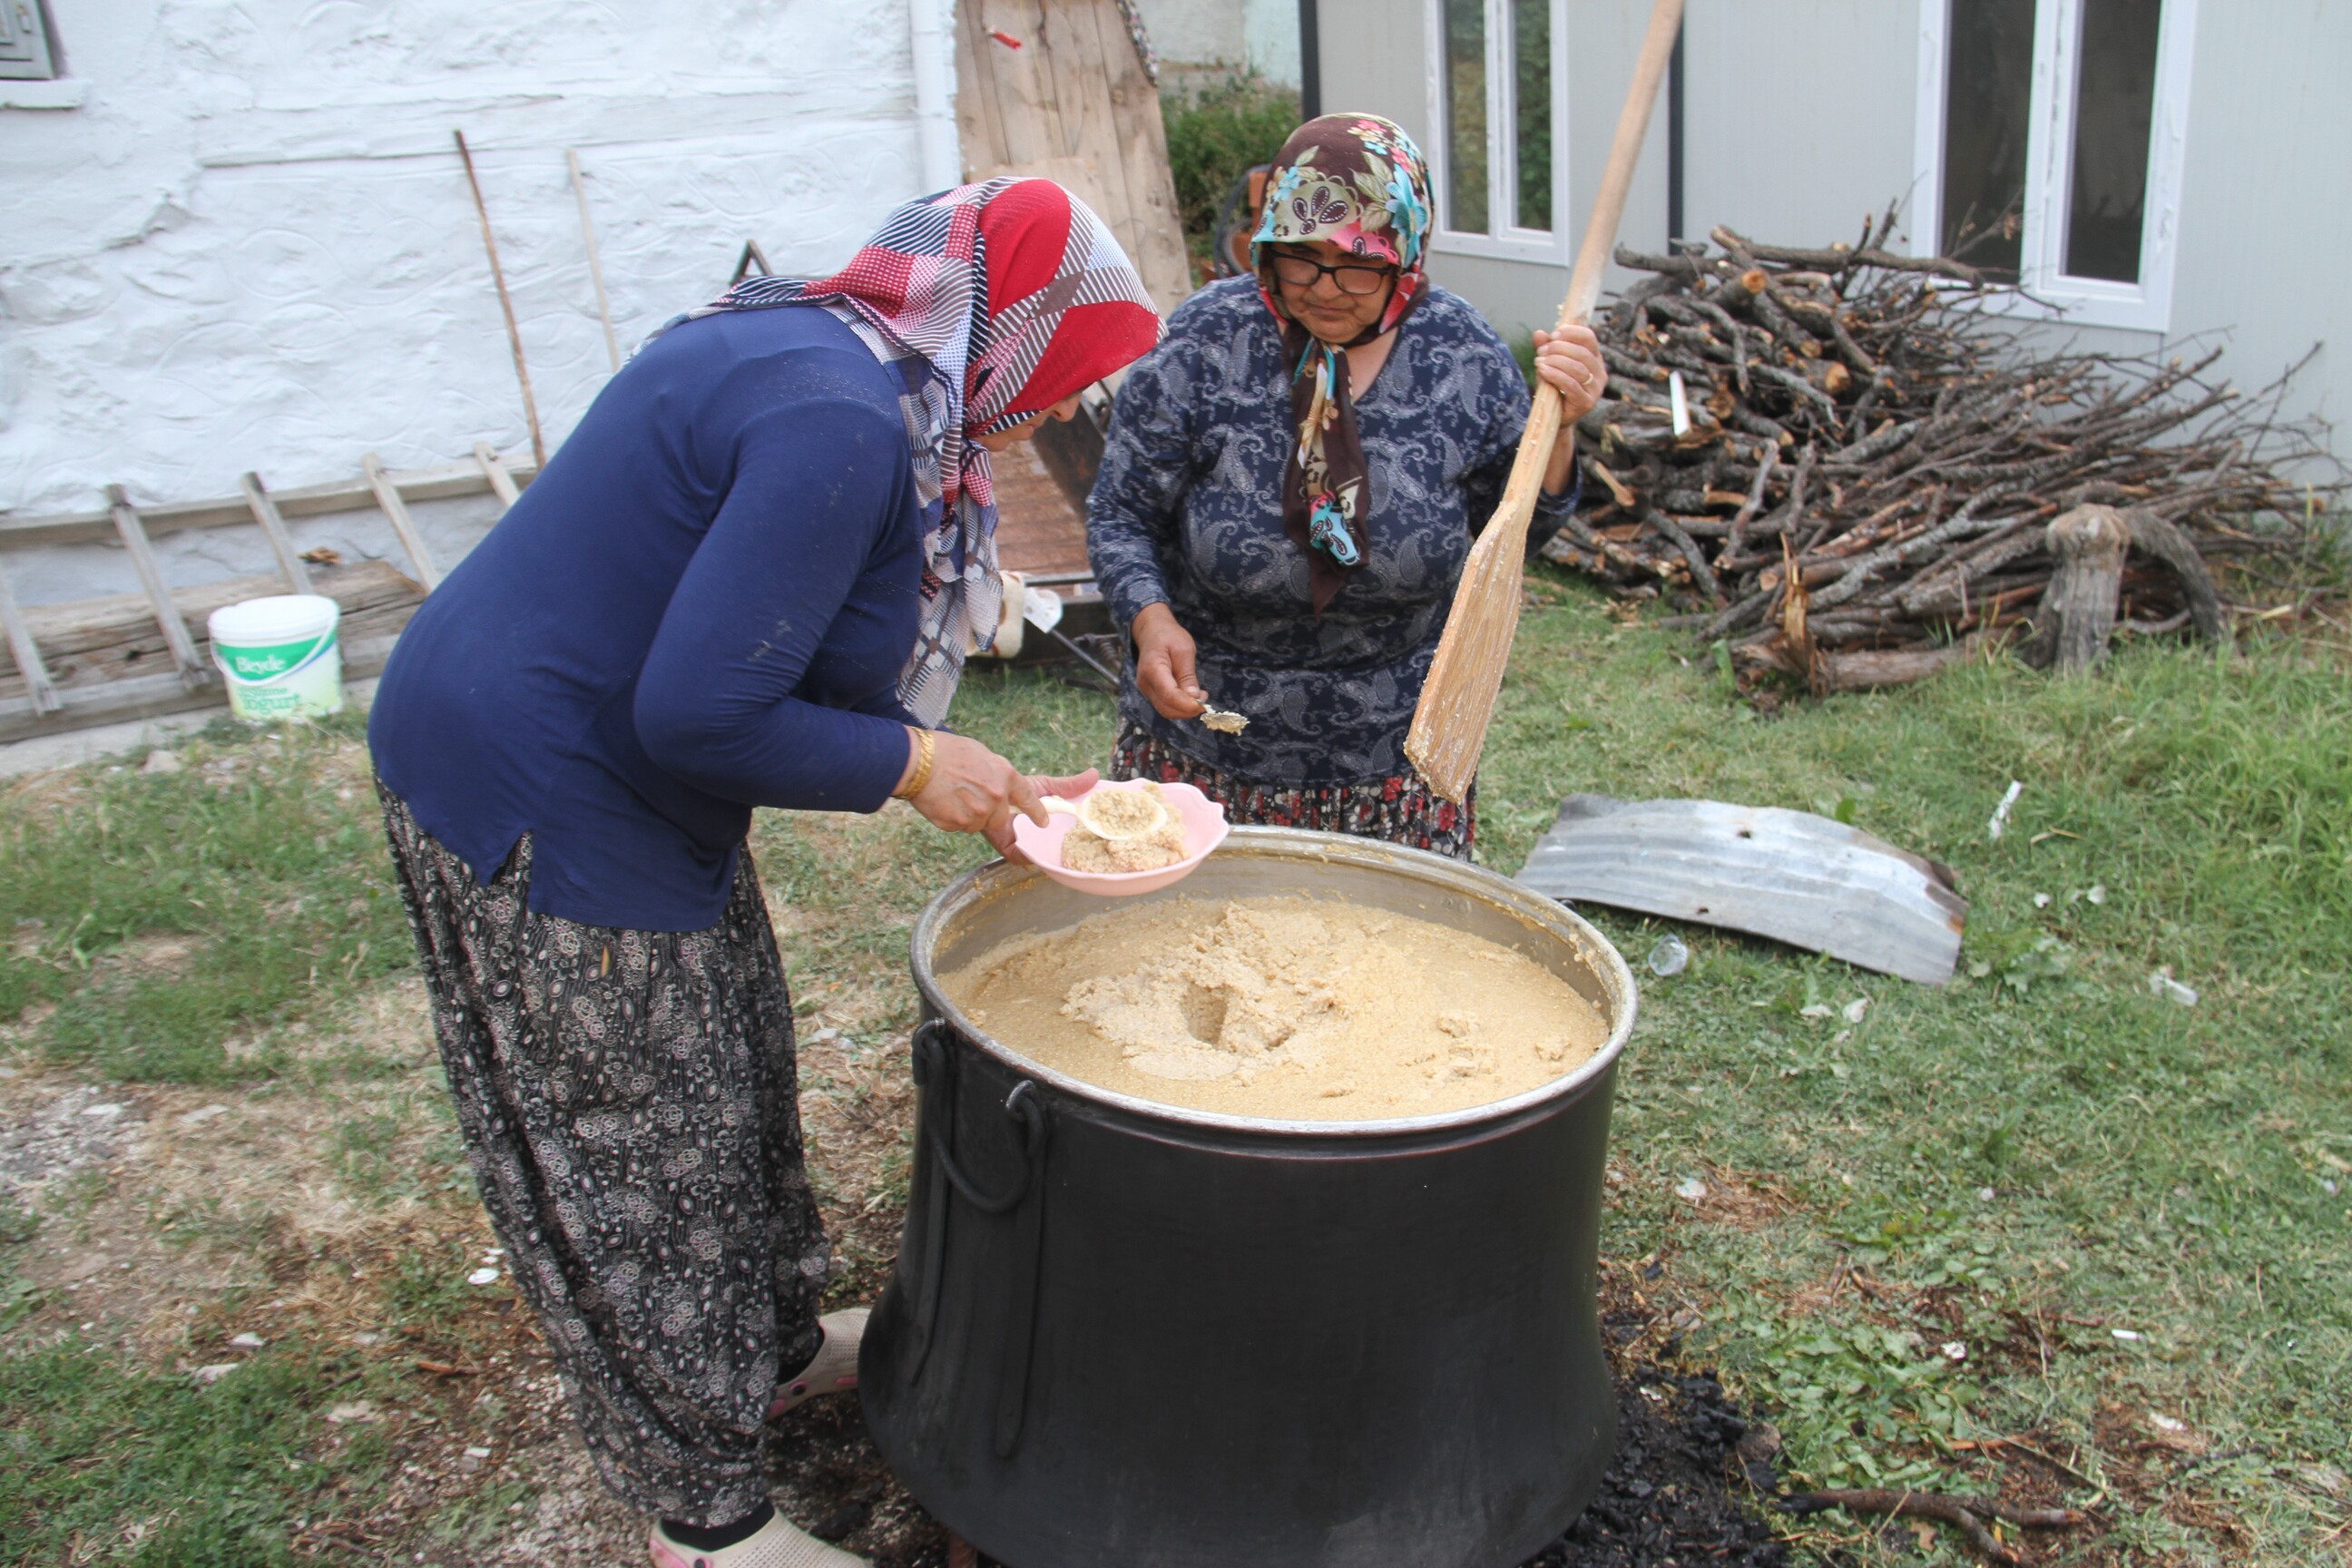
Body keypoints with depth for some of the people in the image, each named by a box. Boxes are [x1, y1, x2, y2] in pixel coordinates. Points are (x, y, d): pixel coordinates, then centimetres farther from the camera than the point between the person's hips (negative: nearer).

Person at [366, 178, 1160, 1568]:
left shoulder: (815, 353, 6)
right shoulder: (841, 425, -27)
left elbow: (800, 657, 12)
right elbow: (702, 716, -30)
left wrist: (979, 789, 6)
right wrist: (913, 763, -16)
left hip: (612, 765, 10)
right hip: (537, 803, -10)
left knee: (729, 1077, 23)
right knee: (634, 1156, 5)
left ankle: (775, 1352, 45)